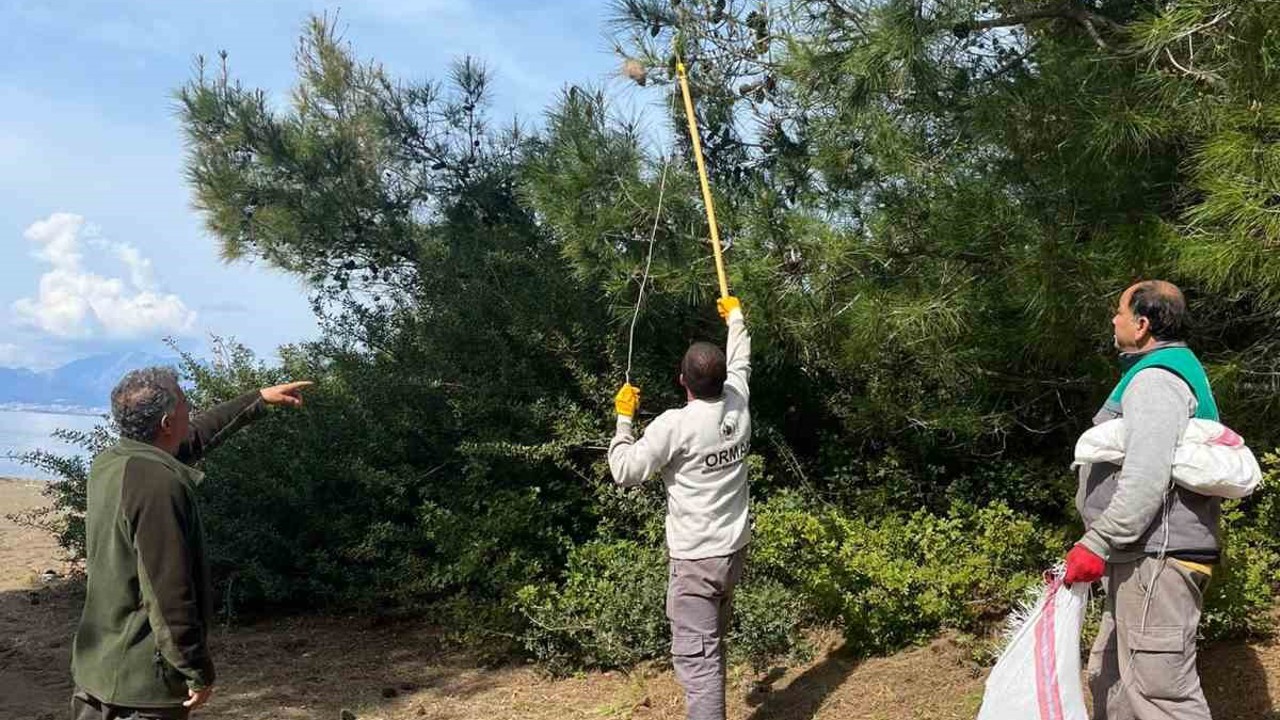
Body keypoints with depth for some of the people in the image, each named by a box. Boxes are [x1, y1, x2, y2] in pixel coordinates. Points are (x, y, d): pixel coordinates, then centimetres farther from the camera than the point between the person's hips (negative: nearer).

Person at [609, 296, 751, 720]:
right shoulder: (737, 405, -1)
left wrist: (624, 419, -2)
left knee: (695, 658, -7)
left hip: (695, 559, -8)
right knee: (712, 648, 22)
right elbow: (740, 364, 21)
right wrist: (735, 318, 37)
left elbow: (624, 471, -15)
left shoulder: (675, 425, -19)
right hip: (734, 550, 8)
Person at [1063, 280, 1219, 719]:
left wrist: (1096, 543, -23)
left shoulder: (1155, 379, -14)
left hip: (1156, 556, -11)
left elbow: (1146, 480, -25)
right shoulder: (1176, 371, 20)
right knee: (1110, 677, 17)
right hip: (1148, 555, 11)